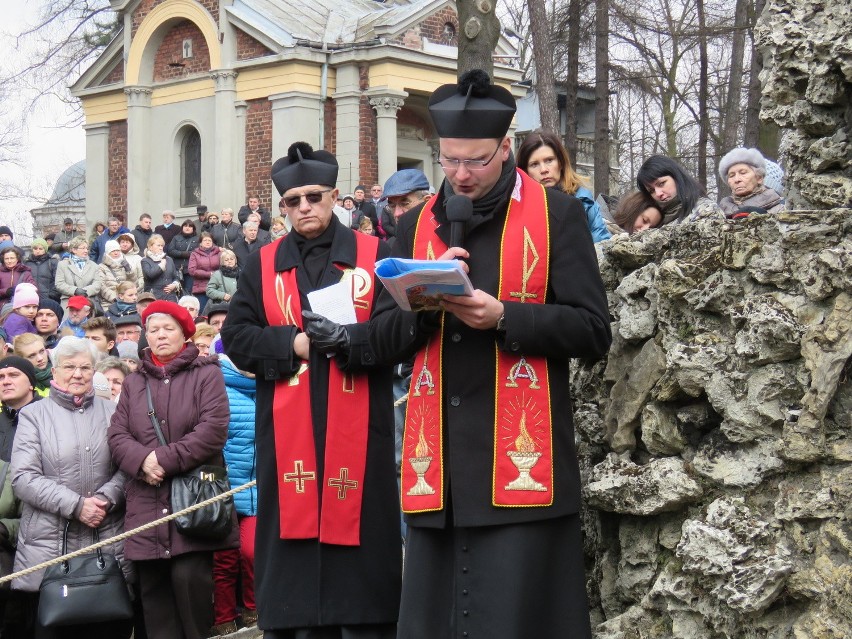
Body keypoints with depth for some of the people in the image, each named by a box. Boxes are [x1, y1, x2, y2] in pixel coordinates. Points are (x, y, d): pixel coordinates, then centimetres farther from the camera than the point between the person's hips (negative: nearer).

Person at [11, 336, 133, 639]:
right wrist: (75, 505, -13)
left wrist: (106, 498, -12)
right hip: (50, 544, -2)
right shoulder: (33, 415, 5)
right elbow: (24, 477, -5)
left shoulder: (112, 413, 13)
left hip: (108, 543, 2)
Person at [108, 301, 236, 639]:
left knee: (189, 577, -16)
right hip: (147, 505, 4)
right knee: (154, 590, 0)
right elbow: (117, 436, 8)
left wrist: (166, 459, -14)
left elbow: (214, 428, -8)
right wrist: (143, 460, -13)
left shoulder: (206, 374, 5)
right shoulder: (133, 383, 18)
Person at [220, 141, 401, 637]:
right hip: (288, 434, 2)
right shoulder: (264, 265, 13)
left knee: (359, 528, -2)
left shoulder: (375, 256, 6)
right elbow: (237, 338, 6)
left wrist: (349, 339, -19)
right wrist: (293, 342, -10)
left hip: (357, 429, -2)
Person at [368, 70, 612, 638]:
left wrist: (503, 317, -16)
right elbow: (384, 341, 11)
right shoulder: (417, 225, 14)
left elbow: (593, 332, -4)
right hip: (438, 463, 4)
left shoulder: (557, 214, 3)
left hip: (521, 460, -4)